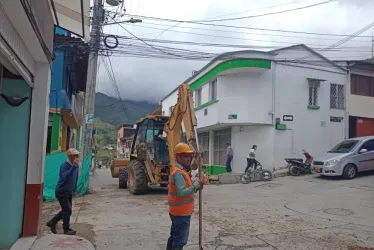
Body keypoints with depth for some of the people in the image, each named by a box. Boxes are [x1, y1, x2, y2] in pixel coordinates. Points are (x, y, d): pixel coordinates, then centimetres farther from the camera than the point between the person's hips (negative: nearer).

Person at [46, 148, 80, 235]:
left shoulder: (76, 165, 1)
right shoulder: (64, 166, -23)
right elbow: (65, 177, -42)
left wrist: (75, 190, 18)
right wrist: (73, 166, -43)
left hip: (69, 192, 8)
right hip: (61, 191, -8)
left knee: (66, 210, 15)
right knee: (68, 210, -6)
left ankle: (52, 222, 34)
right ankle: (66, 230, 10)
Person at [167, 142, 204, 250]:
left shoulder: (181, 170, 10)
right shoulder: (178, 173, -22)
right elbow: (182, 193, -30)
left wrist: (196, 185, -3)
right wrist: (197, 184, -25)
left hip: (178, 211, 10)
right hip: (181, 212, -10)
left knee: (174, 236, 21)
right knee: (181, 239, 1)